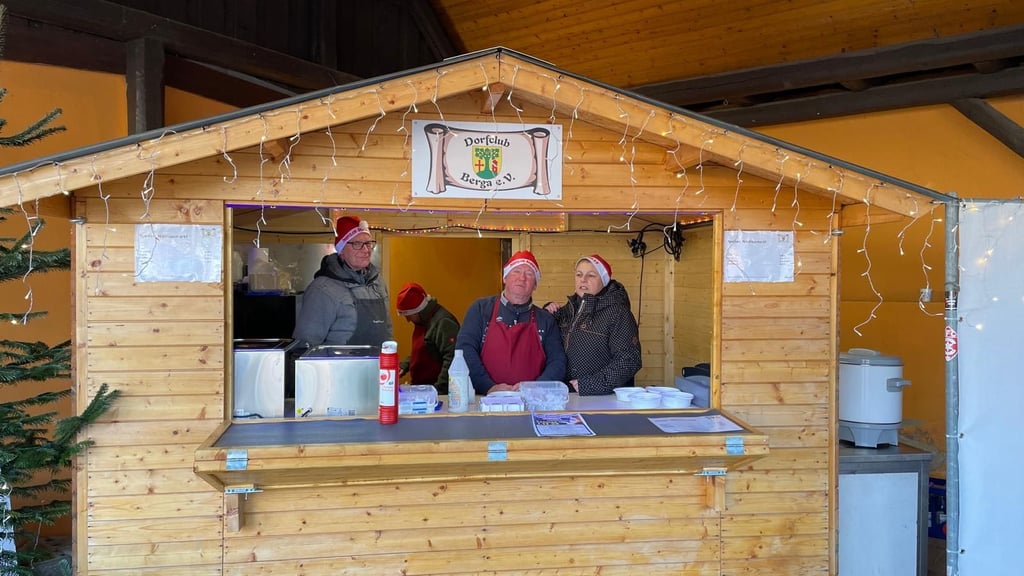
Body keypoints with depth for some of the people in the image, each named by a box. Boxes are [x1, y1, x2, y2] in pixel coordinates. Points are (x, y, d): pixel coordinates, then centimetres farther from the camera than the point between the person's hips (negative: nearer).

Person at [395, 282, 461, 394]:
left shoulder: (443, 322, -20)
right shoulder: (422, 321, 13)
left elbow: (451, 360, -26)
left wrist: (439, 390, -26)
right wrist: (404, 366, 11)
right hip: (421, 388, 9)